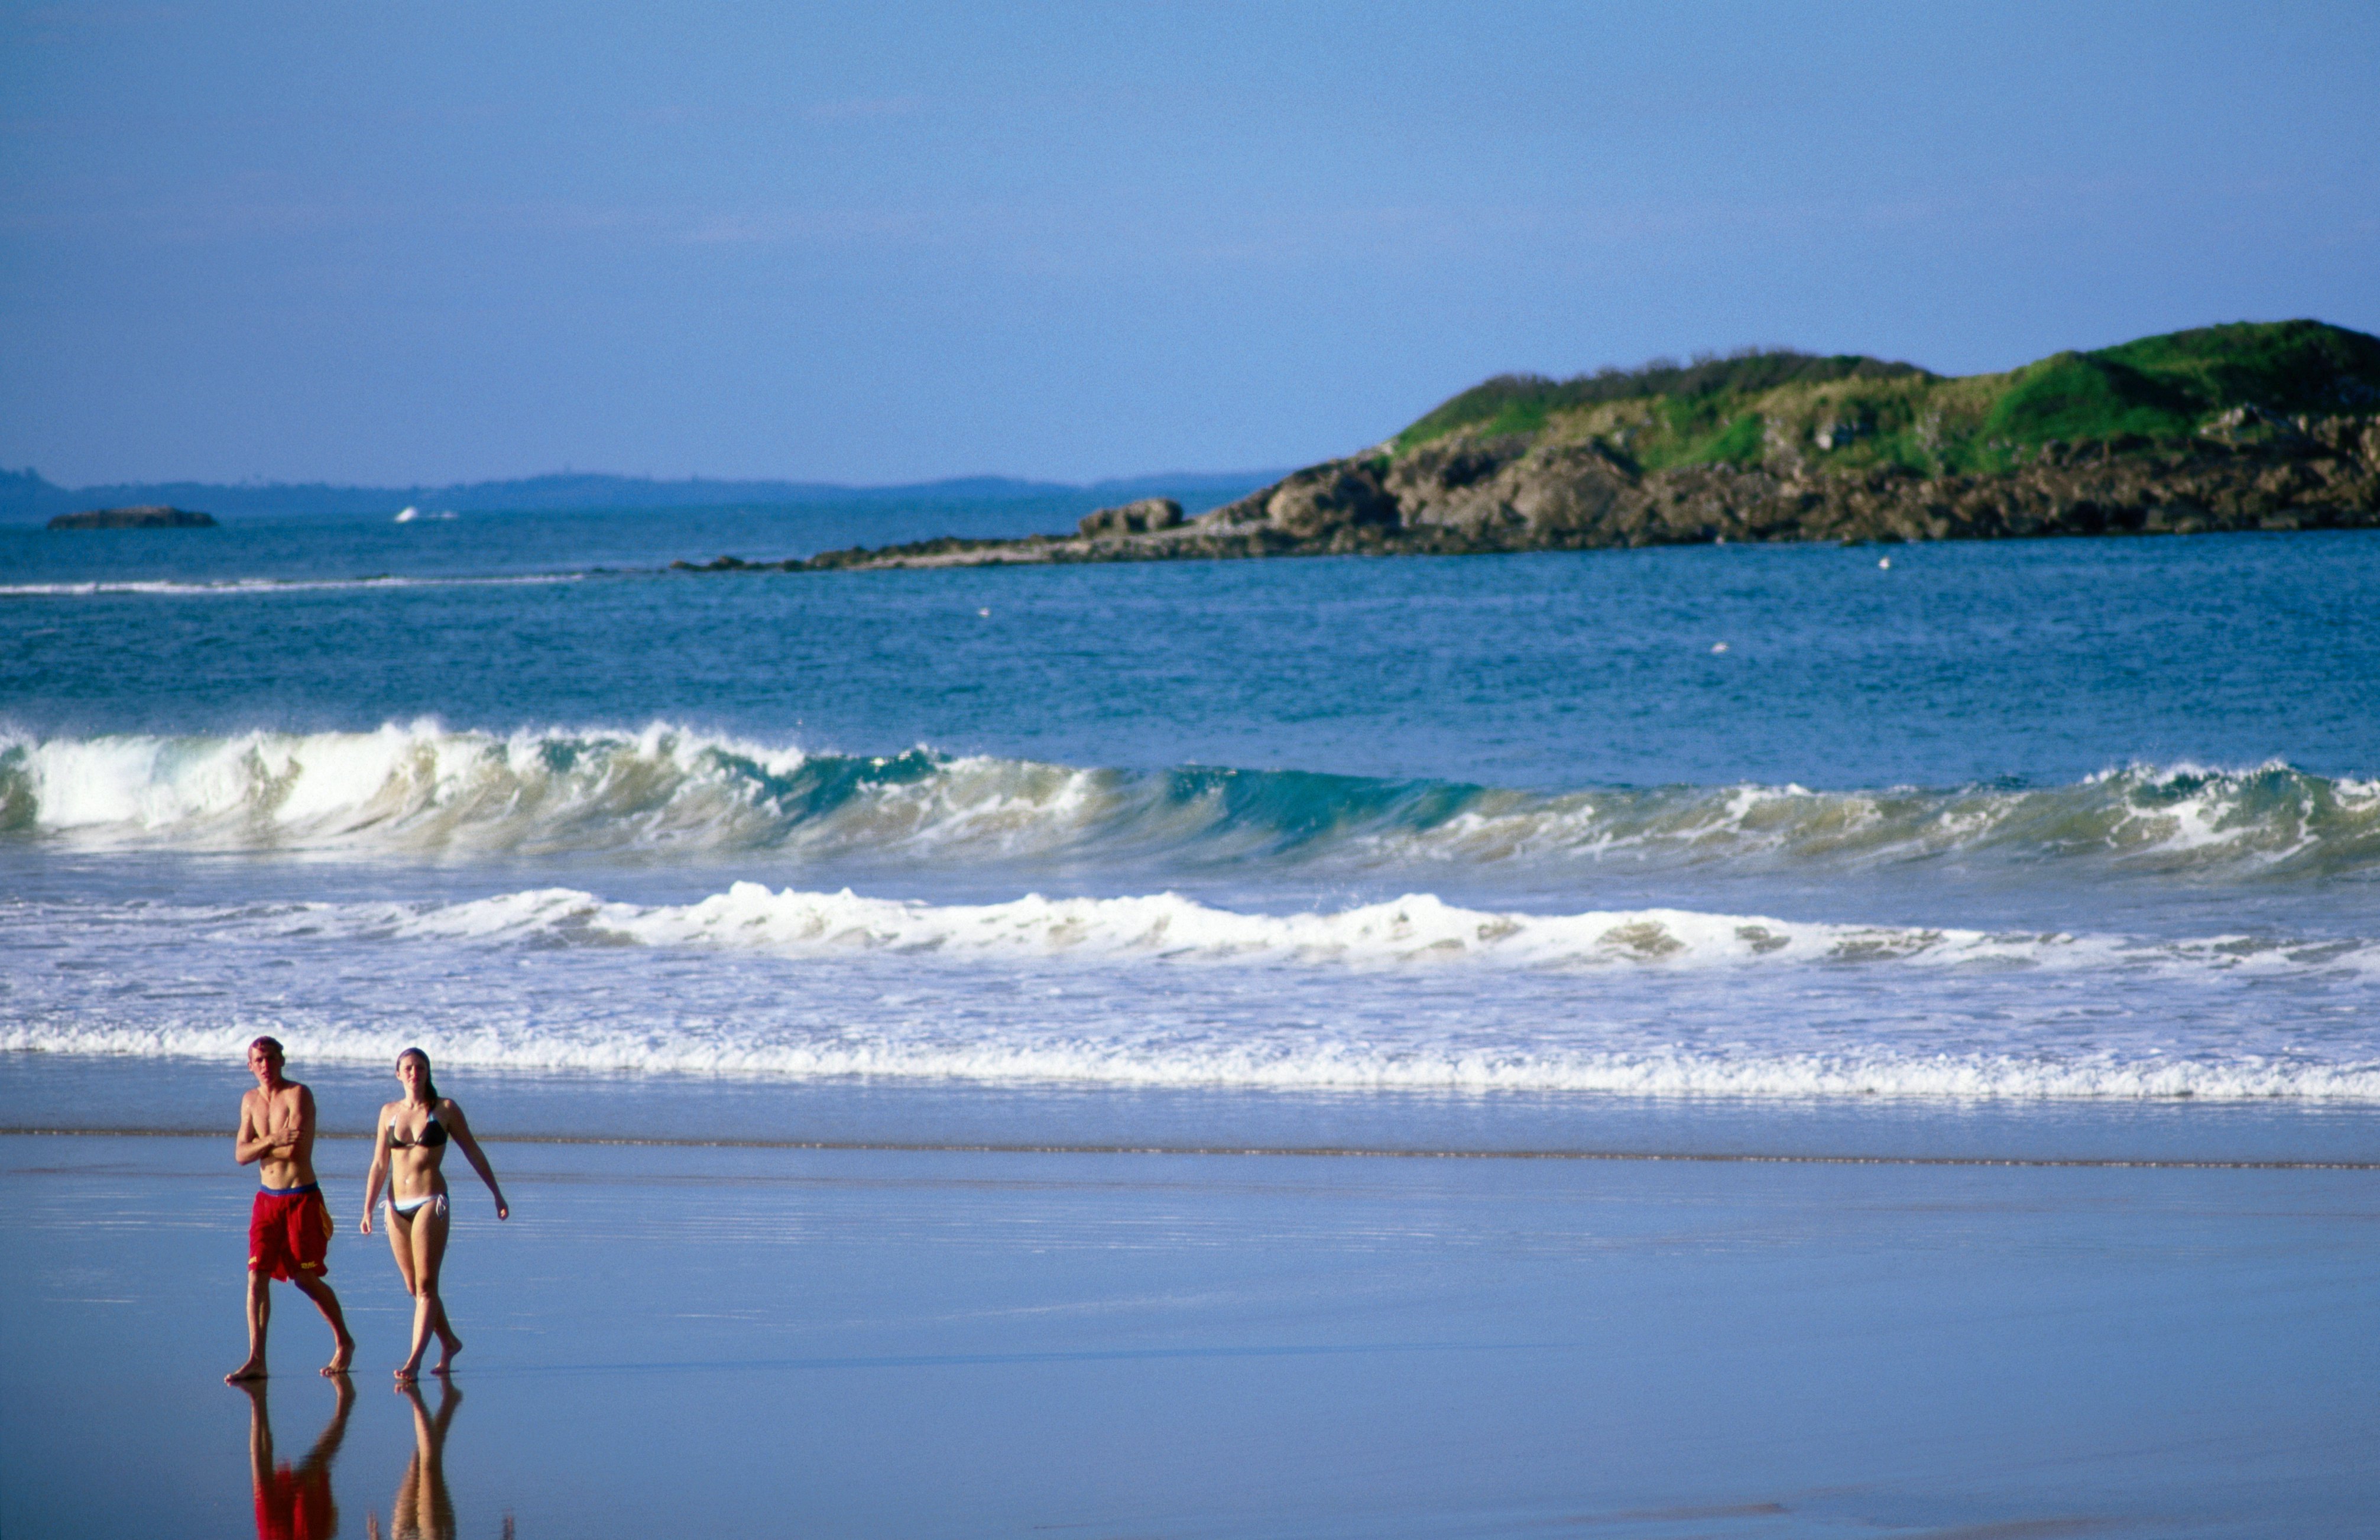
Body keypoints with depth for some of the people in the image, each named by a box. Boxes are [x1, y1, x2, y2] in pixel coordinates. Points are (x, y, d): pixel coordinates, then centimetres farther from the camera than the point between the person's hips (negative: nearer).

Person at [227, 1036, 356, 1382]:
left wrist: (260, 1145, -6)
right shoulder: (251, 1101, 10)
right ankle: (256, 1360, -7)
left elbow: (294, 1148, -22)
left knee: (307, 1279, 2)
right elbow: (241, 1154, 2)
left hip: (302, 1198, -5)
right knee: (257, 1277, -6)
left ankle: (344, 1343, 22)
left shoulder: (298, 1095, -10)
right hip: (267, 1199, 5)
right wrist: (271, 1141, -16)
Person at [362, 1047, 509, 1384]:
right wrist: (368, 1209, 3)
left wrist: (497, 1195, 8)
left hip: (430, 1202, -4)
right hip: (397, 1206, 5)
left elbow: (474, 1154, 7)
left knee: (426, 1285, -11)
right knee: (414, 1288, 10)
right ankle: (449, 1343, 29)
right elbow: (379, 1165, 10)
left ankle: (414, 1361, -17)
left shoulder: (444, 1110, 1)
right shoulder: (389, 1112, 10)